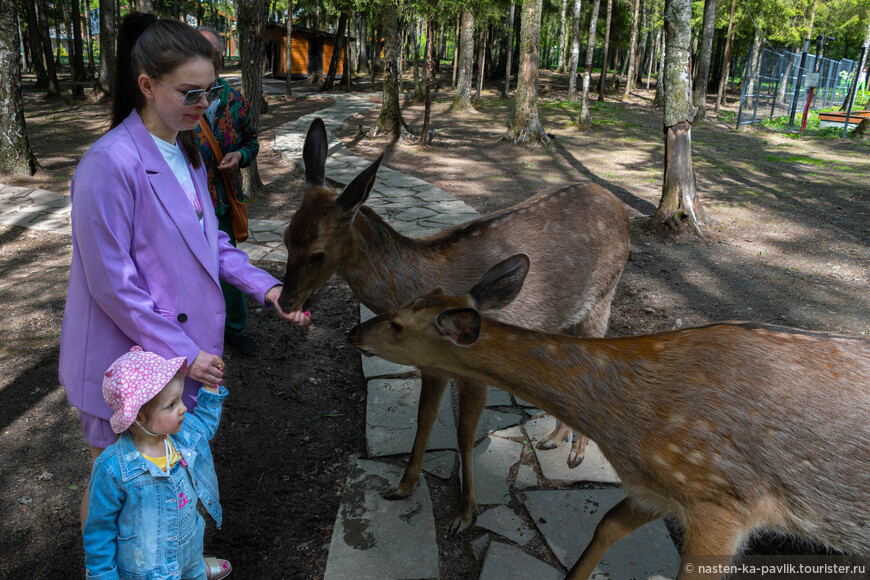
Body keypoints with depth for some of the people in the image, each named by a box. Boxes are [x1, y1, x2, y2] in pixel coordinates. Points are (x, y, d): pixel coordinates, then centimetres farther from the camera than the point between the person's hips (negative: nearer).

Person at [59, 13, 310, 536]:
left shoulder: (186, 151, 5)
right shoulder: (112, 163, -23)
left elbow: (211, 241, 11)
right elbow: (112, 282, -21)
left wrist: (265, 287, -1)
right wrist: (180, 352, -19)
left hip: (184, 348, 8)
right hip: (128, 362, -8)